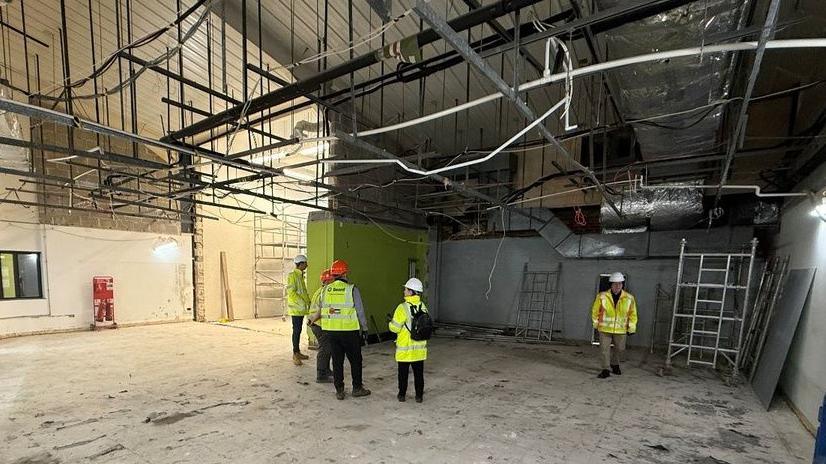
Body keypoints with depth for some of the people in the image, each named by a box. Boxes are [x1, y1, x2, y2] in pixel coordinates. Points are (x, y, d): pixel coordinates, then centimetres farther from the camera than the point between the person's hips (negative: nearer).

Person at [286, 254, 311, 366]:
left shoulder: (301, 275, 15)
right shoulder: (292, 275, -12)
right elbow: (291, 292, -18)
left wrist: (308, 302, 11)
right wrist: (303, 303, -19)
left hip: (302, 308, 8)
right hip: (295, 308, -8)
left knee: (299, 330, 13)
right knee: (296, 331, -4)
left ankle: (298, 352, 21)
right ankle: (295, 355, 2)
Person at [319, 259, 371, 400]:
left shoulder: (326, 290, 1)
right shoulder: (352, 289, -11)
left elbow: (322, 309, 9)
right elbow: (360, 311, -8)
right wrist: (364, 328, 2)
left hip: (331, 330, 4)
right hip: (349, 330, -4)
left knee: (337, 360, 13)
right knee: (355, 360, 12)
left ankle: (339, 390, 19)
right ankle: (357, 388, 21)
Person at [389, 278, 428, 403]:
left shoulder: (403, 307, -20)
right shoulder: (423, 307, -3)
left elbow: (395, 328, -17)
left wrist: (390, 323, 3)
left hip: (405, 348, -4)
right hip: (420, 348, 4)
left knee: (403, 373, 14)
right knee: (419, 373, 16)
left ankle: (402, 394, 25)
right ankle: (419, 396, 23)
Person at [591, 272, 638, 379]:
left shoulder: (629, 298, -5)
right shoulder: (602, 296, -10)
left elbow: (633, 313, 7)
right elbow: (595, 311, 3)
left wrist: (632, 327, 6)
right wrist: (596, 323, 9)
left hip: (620, 329, 2)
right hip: (605, 328, -2)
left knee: (620, 349, 15)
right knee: (604, 349, -2)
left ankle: (615, 364, 41)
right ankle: (605, 370, 9)